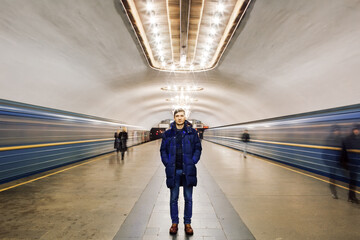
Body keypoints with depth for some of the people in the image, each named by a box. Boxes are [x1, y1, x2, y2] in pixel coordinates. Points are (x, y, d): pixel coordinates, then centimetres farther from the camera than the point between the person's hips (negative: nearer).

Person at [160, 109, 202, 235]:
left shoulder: (192, 132, 3)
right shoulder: (168, 133, 4)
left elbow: (198, 148, 4)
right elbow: (163, 150, 7)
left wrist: (192, 162, -6)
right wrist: (167, 163, -4)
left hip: (188, 170, 0)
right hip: (173, 171, 0)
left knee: (188, 198, 10)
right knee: (174, 198, 11)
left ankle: (187, 223, 28)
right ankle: (174, 223, 28)